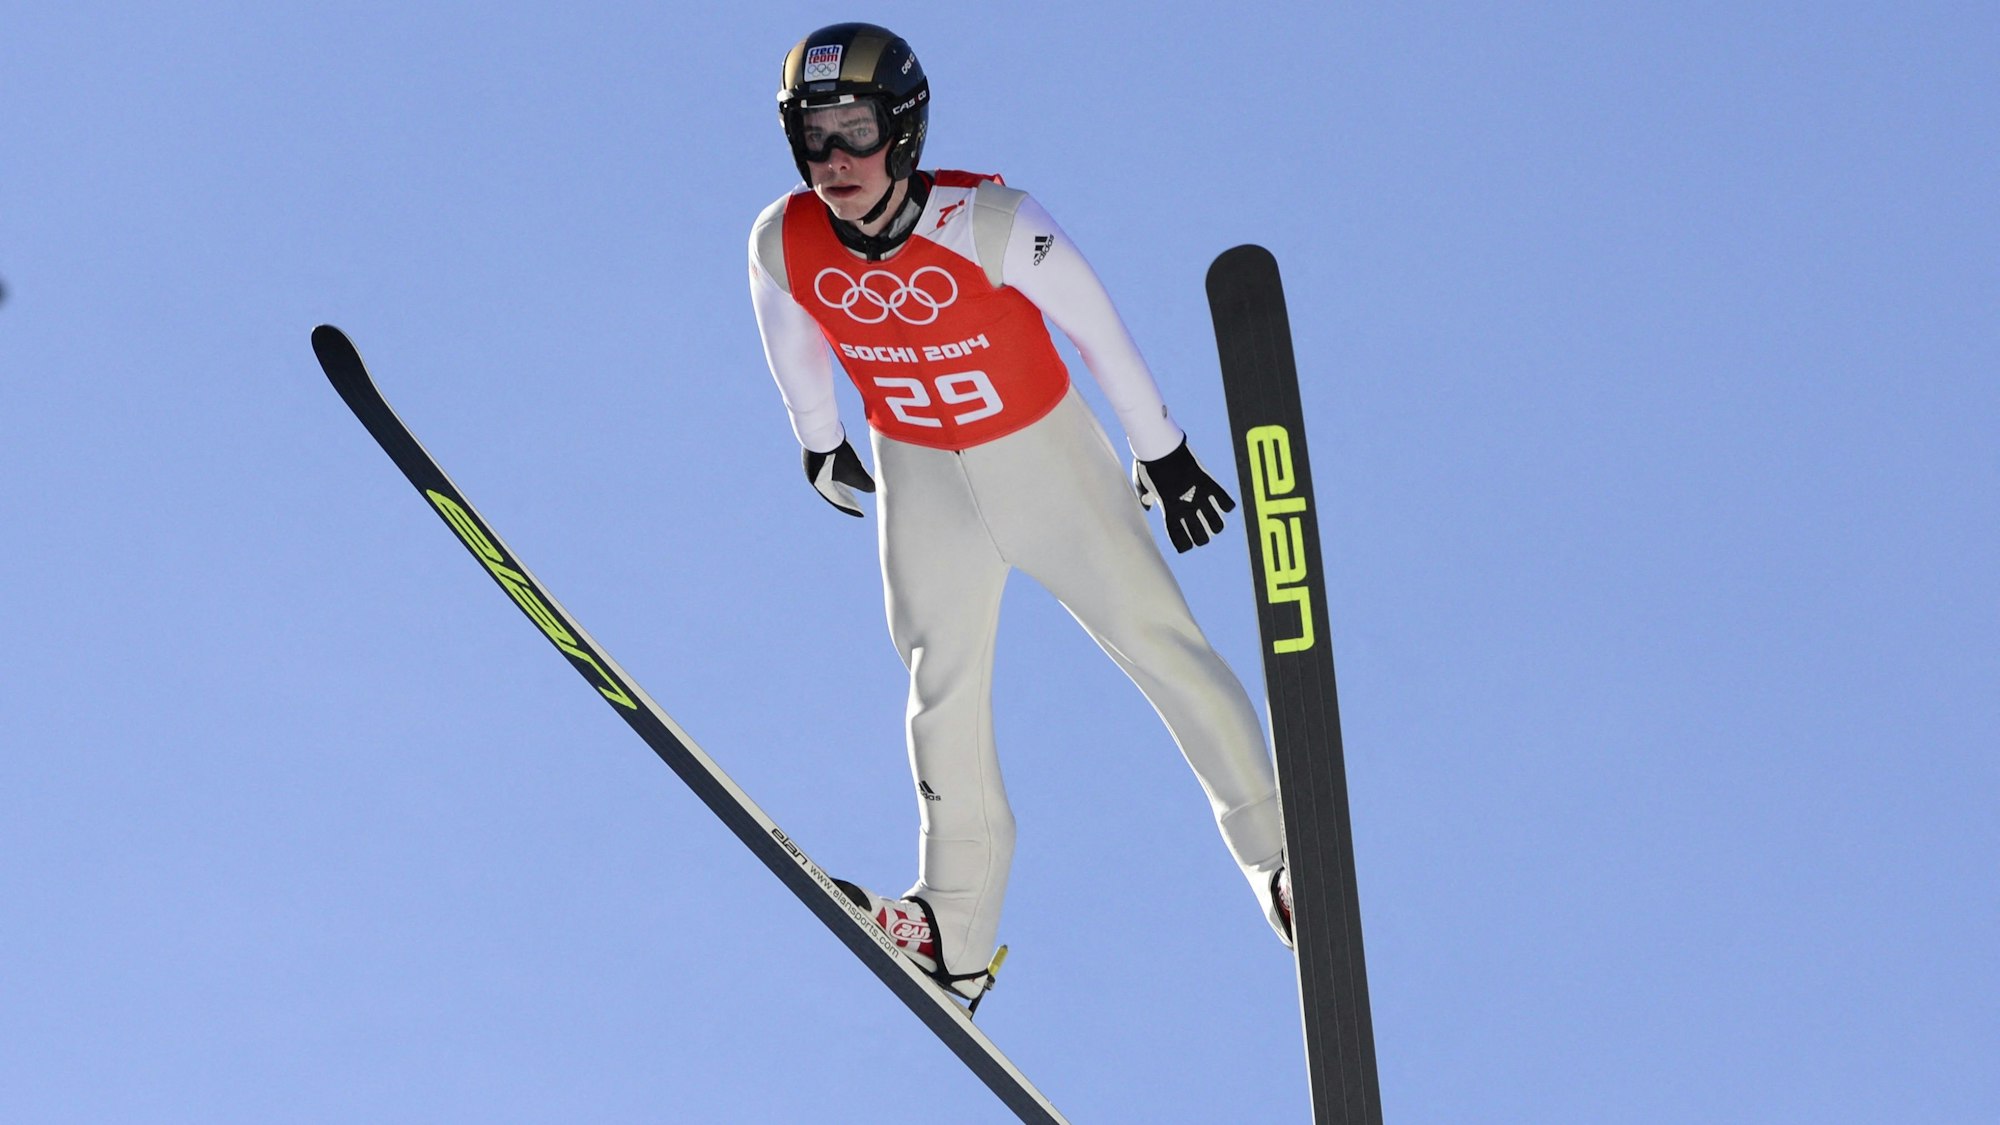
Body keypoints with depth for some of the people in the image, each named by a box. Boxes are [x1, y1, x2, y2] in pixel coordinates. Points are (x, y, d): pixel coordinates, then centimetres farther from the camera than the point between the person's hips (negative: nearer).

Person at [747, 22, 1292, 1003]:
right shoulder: (783, 247, -20)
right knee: (943, 684, 1)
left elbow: (1095, 328, -14)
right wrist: (821, 447, 18)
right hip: (920, 478, 3)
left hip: (1046, 454, -2)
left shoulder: (990, 223, -29)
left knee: (1158, 641, -2)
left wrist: (1161, 453, -4)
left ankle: (1279, 855, 9)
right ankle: (957, 930, 7)